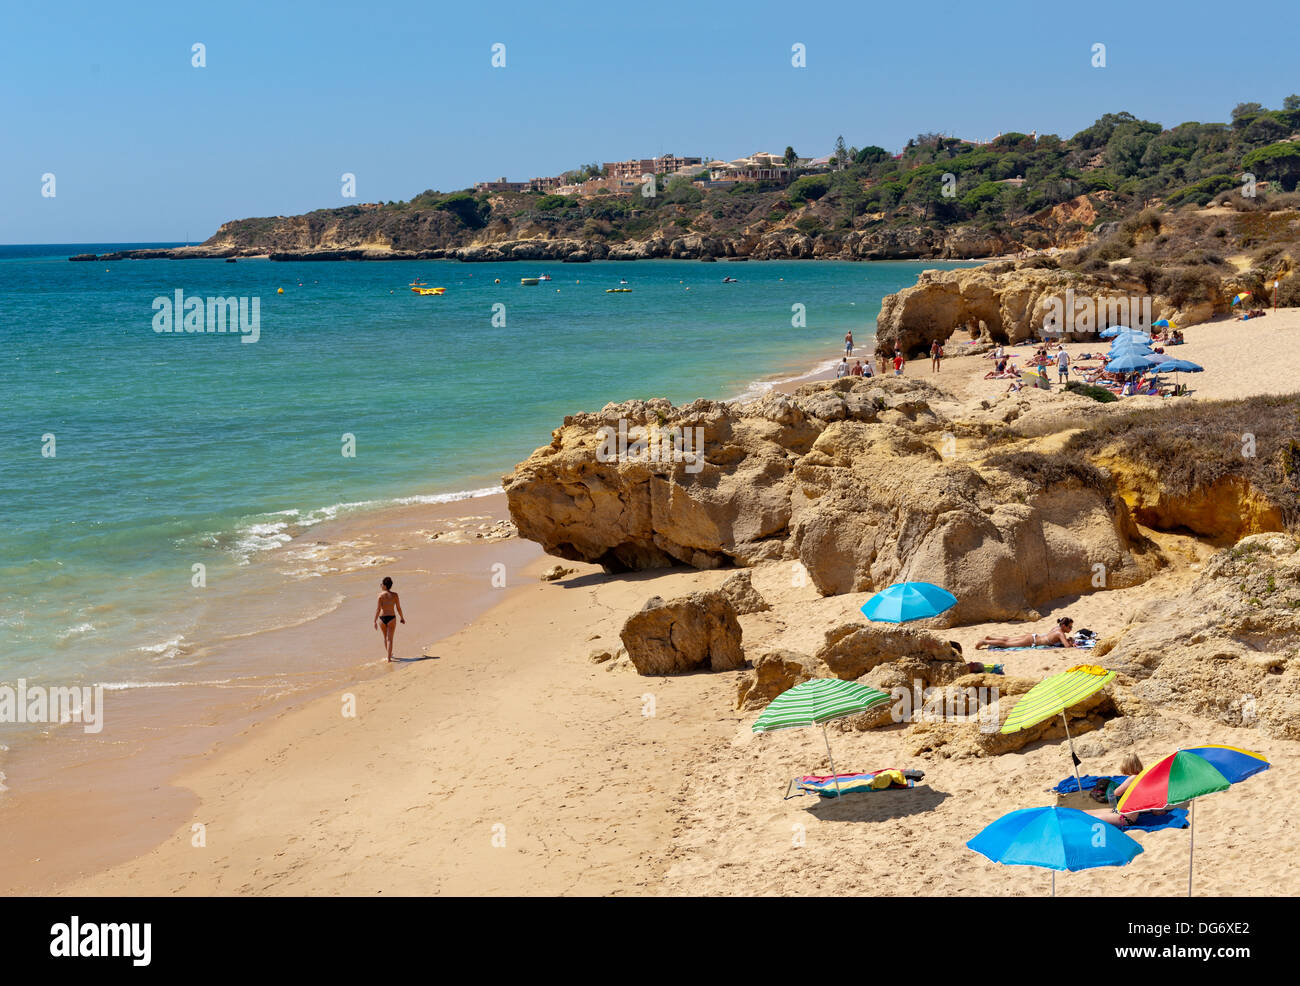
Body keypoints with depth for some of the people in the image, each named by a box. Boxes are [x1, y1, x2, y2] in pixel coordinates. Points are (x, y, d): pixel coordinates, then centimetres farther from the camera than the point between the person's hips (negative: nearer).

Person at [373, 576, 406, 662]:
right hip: (391, 618, -1)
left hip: (382, 618, 1)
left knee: (385, 637, 21)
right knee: (389, 639, 2)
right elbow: (398, 608, -2)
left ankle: (389, 654, 37)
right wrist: (402, 618, 13)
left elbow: (378, 609, -10)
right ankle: (389, 658, -5)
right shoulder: (394, 595, -7)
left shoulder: (380, 595, -8)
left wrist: (375, 621, -6)